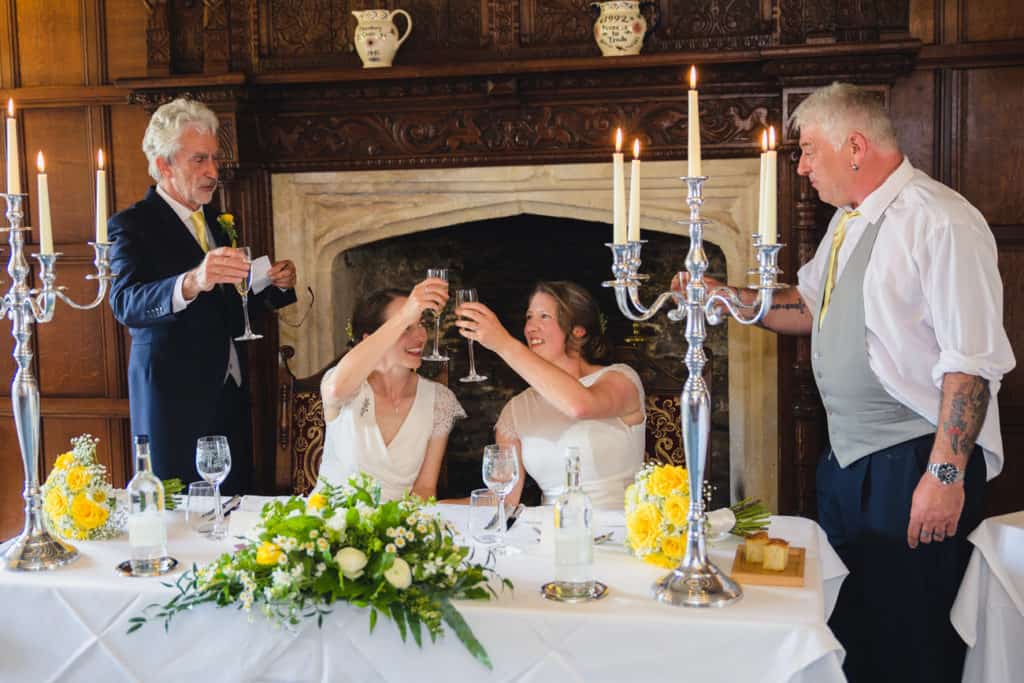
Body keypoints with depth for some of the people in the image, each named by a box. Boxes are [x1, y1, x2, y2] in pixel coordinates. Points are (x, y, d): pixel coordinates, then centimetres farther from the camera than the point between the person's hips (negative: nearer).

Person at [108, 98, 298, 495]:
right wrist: (192, 282, -44)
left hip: (230, 390, 7)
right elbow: (125, 303, -26)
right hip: (174, 397, -7)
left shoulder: (213, 221, 15)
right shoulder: (132, 225, -9)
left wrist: (276, 285, -1)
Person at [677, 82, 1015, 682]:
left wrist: (946, 474, -23)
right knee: (848, 629, 19)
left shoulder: (940, 222, -17)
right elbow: (810, 306, 23)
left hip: (916, 467, -9)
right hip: (848, 457, 9)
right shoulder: (849, 221, 12)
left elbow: (973, 360, -21)